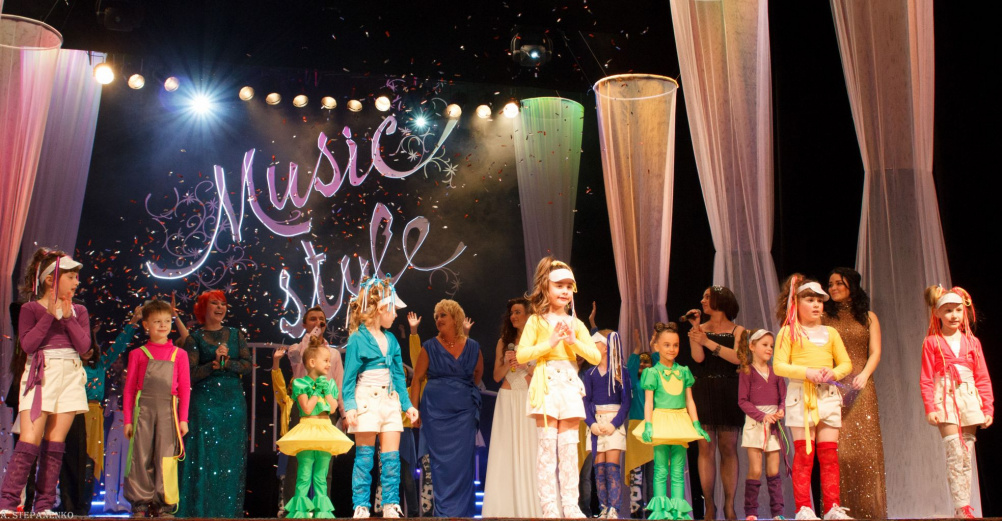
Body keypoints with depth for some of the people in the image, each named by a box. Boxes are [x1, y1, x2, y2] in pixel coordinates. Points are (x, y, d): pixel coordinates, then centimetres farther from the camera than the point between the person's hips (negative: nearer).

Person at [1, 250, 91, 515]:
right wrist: (50, 314, -12)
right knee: (30, 439, -14)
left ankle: (44, 505, 5)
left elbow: (84, 345, 1)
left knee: (55, 441, 2)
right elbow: (27, 344, -10)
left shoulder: (78, 311, 13)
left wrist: (67, 316, -6)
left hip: (70, 376, 4)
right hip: (40, 374, -4)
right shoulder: (30, 309, 2)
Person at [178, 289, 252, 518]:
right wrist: (214, 363, -17)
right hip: (204, 403, -3)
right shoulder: (194, 339, 3)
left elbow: (247, 365, 1)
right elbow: (191, 375, -6)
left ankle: (229, 512, 9)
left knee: (231, 459, 3)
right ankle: (201, 511, 1)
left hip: (233, 403, 3)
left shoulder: (236, 335, 11)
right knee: (204, 458, -5)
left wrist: (225, 363, -15)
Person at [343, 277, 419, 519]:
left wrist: (407, 404, 10)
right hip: (367, 400, -5)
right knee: (364, 457, -2)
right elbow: (349, 377, -7)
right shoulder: (358, 339, -6)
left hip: (390, 401, 6)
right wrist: (349, 407, -16)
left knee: (391, 457, 2)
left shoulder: (391, 340, 12)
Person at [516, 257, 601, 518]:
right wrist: (550, 342, -12)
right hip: (546, 384, -4)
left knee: (569, 448, 2)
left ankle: (570, 506, 4)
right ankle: (549, 507, -3)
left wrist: (574, 342, -7)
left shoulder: (576, 324, 14)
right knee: (547, 447, -5)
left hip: (570, 385, 4)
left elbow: (595, 356, 7)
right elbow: (521, 355, -7)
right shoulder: (536, 321, 3)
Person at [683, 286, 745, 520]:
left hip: (728, 393, -1)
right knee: (706, 448, -4)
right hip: (703, 392, 1)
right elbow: (698, 357, -5)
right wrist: (695, 327, -5)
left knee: (728, 449, -1)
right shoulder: (701, 328, 11)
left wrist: (708, 341, -13)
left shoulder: (737, 330, 7)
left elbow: (737, 357, -11)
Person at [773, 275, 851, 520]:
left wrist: (834, 373, -6)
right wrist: (807, 372, -18)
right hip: (801, 395, -4)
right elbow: (779, 366, -5)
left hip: (828, 394, 4)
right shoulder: (788, 332, 3)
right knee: (803, 453, -4)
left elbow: (846, 364, 16)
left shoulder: (830, 332, 16)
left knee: (829, 453, 2)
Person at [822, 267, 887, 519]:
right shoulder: (824, 318, 12)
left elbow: (875, 352, 5)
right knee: (837, 447, -8)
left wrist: (864, 375, -13)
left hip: (861, 388, 1)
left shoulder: (868, 317, 14)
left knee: (864, 447, -3)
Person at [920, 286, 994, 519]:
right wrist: (930, 408, -10)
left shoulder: (972, 342, 11)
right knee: (956, 454, -13)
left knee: (967, 456, 4)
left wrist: (988, 408, 5)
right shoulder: (932, 342, 2)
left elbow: (983, 378, 11)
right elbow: (926, 379, -1)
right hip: (946, 399, -4)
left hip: (969, 400, 4)